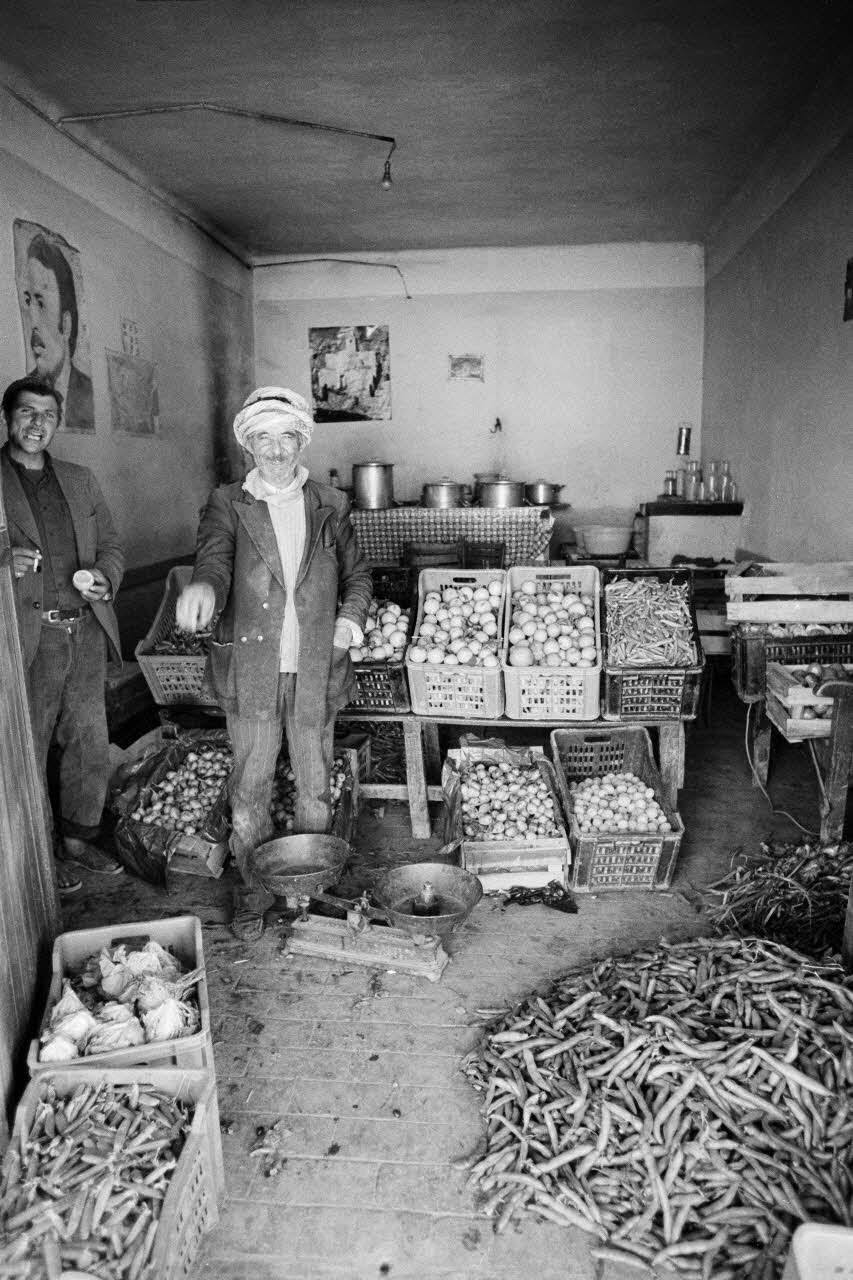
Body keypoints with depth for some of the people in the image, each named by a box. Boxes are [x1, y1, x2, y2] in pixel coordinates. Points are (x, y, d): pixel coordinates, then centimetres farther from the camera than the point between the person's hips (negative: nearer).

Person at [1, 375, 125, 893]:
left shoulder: (80, 479, 16)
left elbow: (110, 545, 17)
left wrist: (105, 577, -3)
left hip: (86, 632, 5)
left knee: (92, 746, 10)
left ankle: (78, 841, 28)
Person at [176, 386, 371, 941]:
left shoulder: (330, 505, 5)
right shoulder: (228, 504, 0)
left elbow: (357, 572, 14)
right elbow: (214, 557, -18)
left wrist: (351, 618, -5)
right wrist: (202, 586, -42)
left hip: (316, 671, 2)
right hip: (250, 672, -1)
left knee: (316, 787, 14)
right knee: (250, 790, 8)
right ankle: (253, 894, 28)